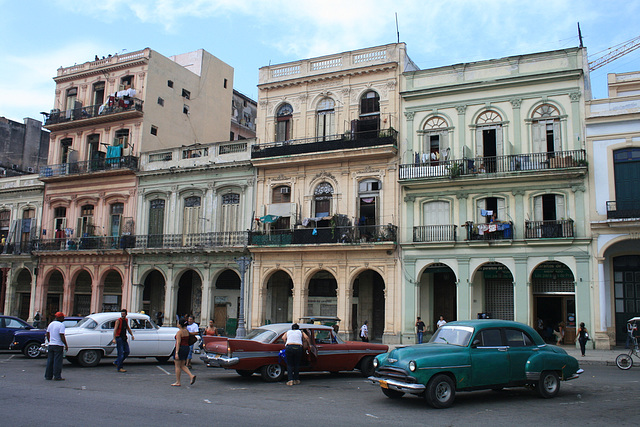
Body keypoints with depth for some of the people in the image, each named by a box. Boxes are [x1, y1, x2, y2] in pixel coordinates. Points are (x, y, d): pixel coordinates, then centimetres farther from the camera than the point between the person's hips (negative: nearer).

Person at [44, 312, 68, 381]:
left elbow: (47, 335, 16)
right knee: (57, 361, -3)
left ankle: (48, 376, 16)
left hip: (51, 345, 7)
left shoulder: (51, 324, 10)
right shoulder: (61, 325, -13)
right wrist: (66, 345, -11)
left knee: (50, 361, 12)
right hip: (58, 345, -7)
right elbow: (62, 336, -18)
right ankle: (57, 376, -1)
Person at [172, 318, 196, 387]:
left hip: (180, 349, -8)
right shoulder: (187, 331, 8)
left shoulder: (179, 332, -15)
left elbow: (178, 343, -20)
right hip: (187, 348, 8)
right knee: (182, 365, 16)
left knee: (177, 366, 4)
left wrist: (176, 353, -22)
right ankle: (191, 376, -2)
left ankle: (178, 382, 9)